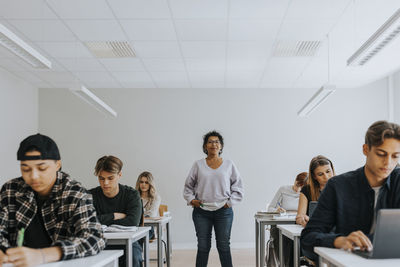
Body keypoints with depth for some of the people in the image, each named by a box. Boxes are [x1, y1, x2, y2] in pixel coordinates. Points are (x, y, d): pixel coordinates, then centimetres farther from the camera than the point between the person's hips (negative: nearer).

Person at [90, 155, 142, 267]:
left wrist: (104, 221, -13)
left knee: (132, 258, -33)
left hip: (127, 242, 0)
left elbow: (133, 221, -18)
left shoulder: (131, 194, -2)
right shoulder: (91, 195, -1)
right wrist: (115, 216, -11)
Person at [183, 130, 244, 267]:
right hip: (201, 212, 0)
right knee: (203, 246, 4)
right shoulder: (198, 165, 6)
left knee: (224, 246, 4)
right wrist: (191, 199, -2)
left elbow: (238, 186, 10)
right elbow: (188, 186, 12)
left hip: (223, 211, 0)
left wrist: (230, 202, -1)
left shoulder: (229, 165, 6)